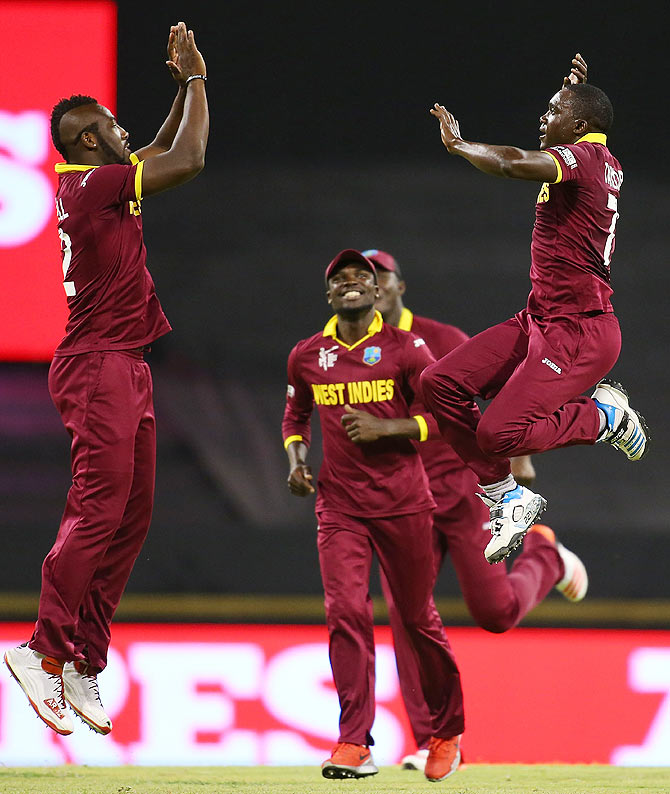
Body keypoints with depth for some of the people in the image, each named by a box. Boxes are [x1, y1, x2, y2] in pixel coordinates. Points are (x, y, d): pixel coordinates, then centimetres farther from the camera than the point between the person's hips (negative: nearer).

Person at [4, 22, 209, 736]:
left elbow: (162, 154, 32)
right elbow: (187, 161, -17)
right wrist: (195, 79, -5)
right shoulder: (90, 184, -13)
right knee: (99, 511, -14)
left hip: (126, 369, 10)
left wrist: (185, 87, 22)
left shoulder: (99, 182, 15)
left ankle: (82, 659, 7)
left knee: (130, 518, 6)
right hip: (99, 365, -10)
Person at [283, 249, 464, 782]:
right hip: (339, 507, 2)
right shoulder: (307, 356, 8)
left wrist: (386, 427, -19)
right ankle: (355, 745, -15)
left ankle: (447, 732, 26)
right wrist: (296, 458, 6)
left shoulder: (406, 349, -3)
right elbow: (296, 414, 25)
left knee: (418, 619, 7)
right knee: (346, 613, -13)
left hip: (403, 504, -2)